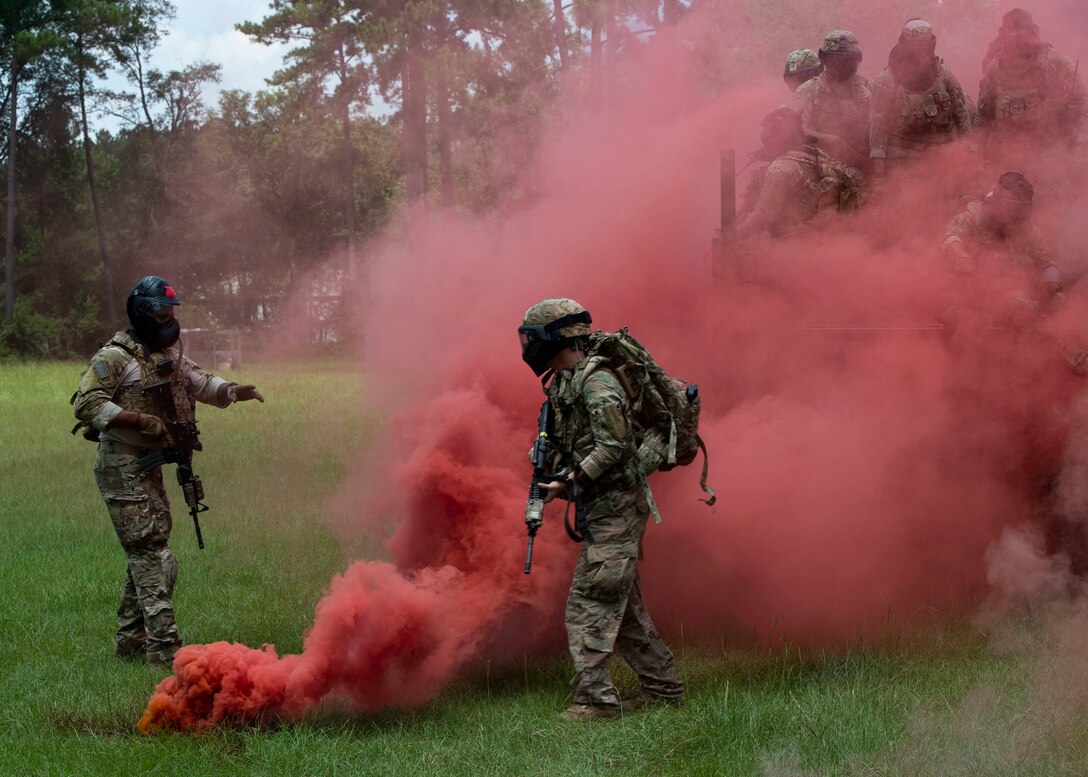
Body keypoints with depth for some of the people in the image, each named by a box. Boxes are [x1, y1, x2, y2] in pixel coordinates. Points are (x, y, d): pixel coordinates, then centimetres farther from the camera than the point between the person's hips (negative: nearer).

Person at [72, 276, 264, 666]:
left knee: (146, 551, 12)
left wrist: (235, 391, -7)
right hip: (122, 467, -9)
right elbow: (87, 405, -18)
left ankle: (130, 641, 21)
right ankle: (163, 645, -17)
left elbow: (202, 383, 14)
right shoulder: (114, 357, -12)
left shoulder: (170, 357, 15)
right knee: (151, 551, -13)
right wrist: (141, 421, -24)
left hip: (150, 465, 9)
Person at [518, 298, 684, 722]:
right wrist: (549, 476, 3)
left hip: (616, 508, -10)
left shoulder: (597, 383, -16)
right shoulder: (564, 384, 14)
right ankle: (663, 689, 21)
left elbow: (613, 447, -22)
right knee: (622, 605, 14)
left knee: (590, 603, -11)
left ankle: (595, 698, -10)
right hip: (602, 511, 10)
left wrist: (569, 483, -21)